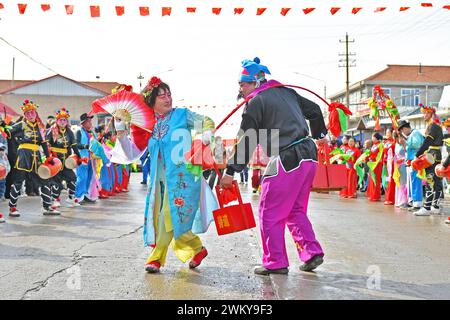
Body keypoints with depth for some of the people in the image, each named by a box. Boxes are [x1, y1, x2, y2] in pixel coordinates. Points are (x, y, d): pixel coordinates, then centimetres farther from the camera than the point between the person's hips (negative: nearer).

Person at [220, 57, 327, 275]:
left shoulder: (256, 102, -5)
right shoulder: (287, 92, 16)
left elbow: (246, 141, -9)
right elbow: (314, 110, 26)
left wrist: (231, 172, -6)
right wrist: (320, 135, 42)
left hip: (286, 161, -8)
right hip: (309, 155, 8)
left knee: (269, 213, 3)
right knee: (296, 210, 20)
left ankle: (275, 262, 8)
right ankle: (312, 253, 14)